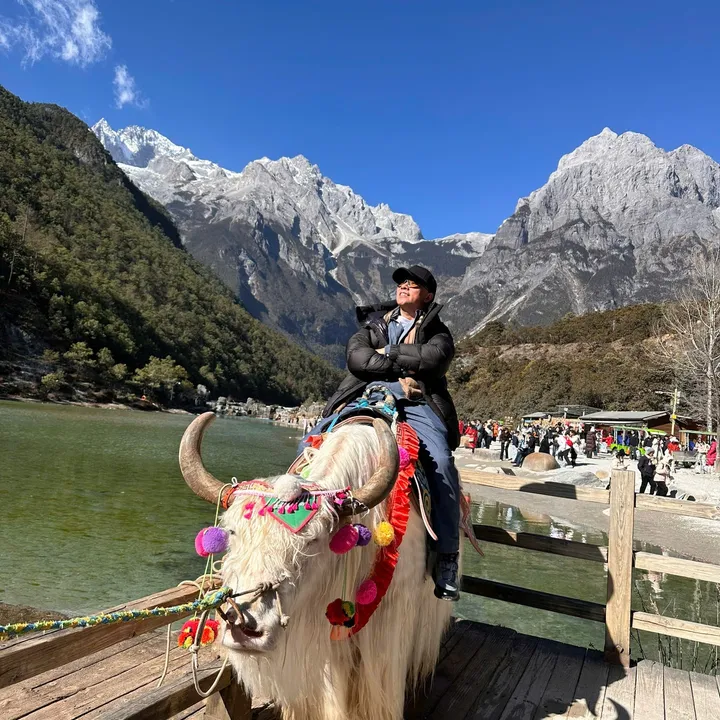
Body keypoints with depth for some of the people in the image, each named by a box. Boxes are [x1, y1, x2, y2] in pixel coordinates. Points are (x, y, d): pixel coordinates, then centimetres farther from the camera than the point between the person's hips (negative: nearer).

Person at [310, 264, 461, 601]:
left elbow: (430, 359, -8)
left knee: (441, 463, -28)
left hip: (416, 402, -2)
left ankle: (447, 558, -17)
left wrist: (386, 353, 0)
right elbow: (356, 357, 1)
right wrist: (400, 371, -8)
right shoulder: (374, 324, 22)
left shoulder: (437, 332, 17)